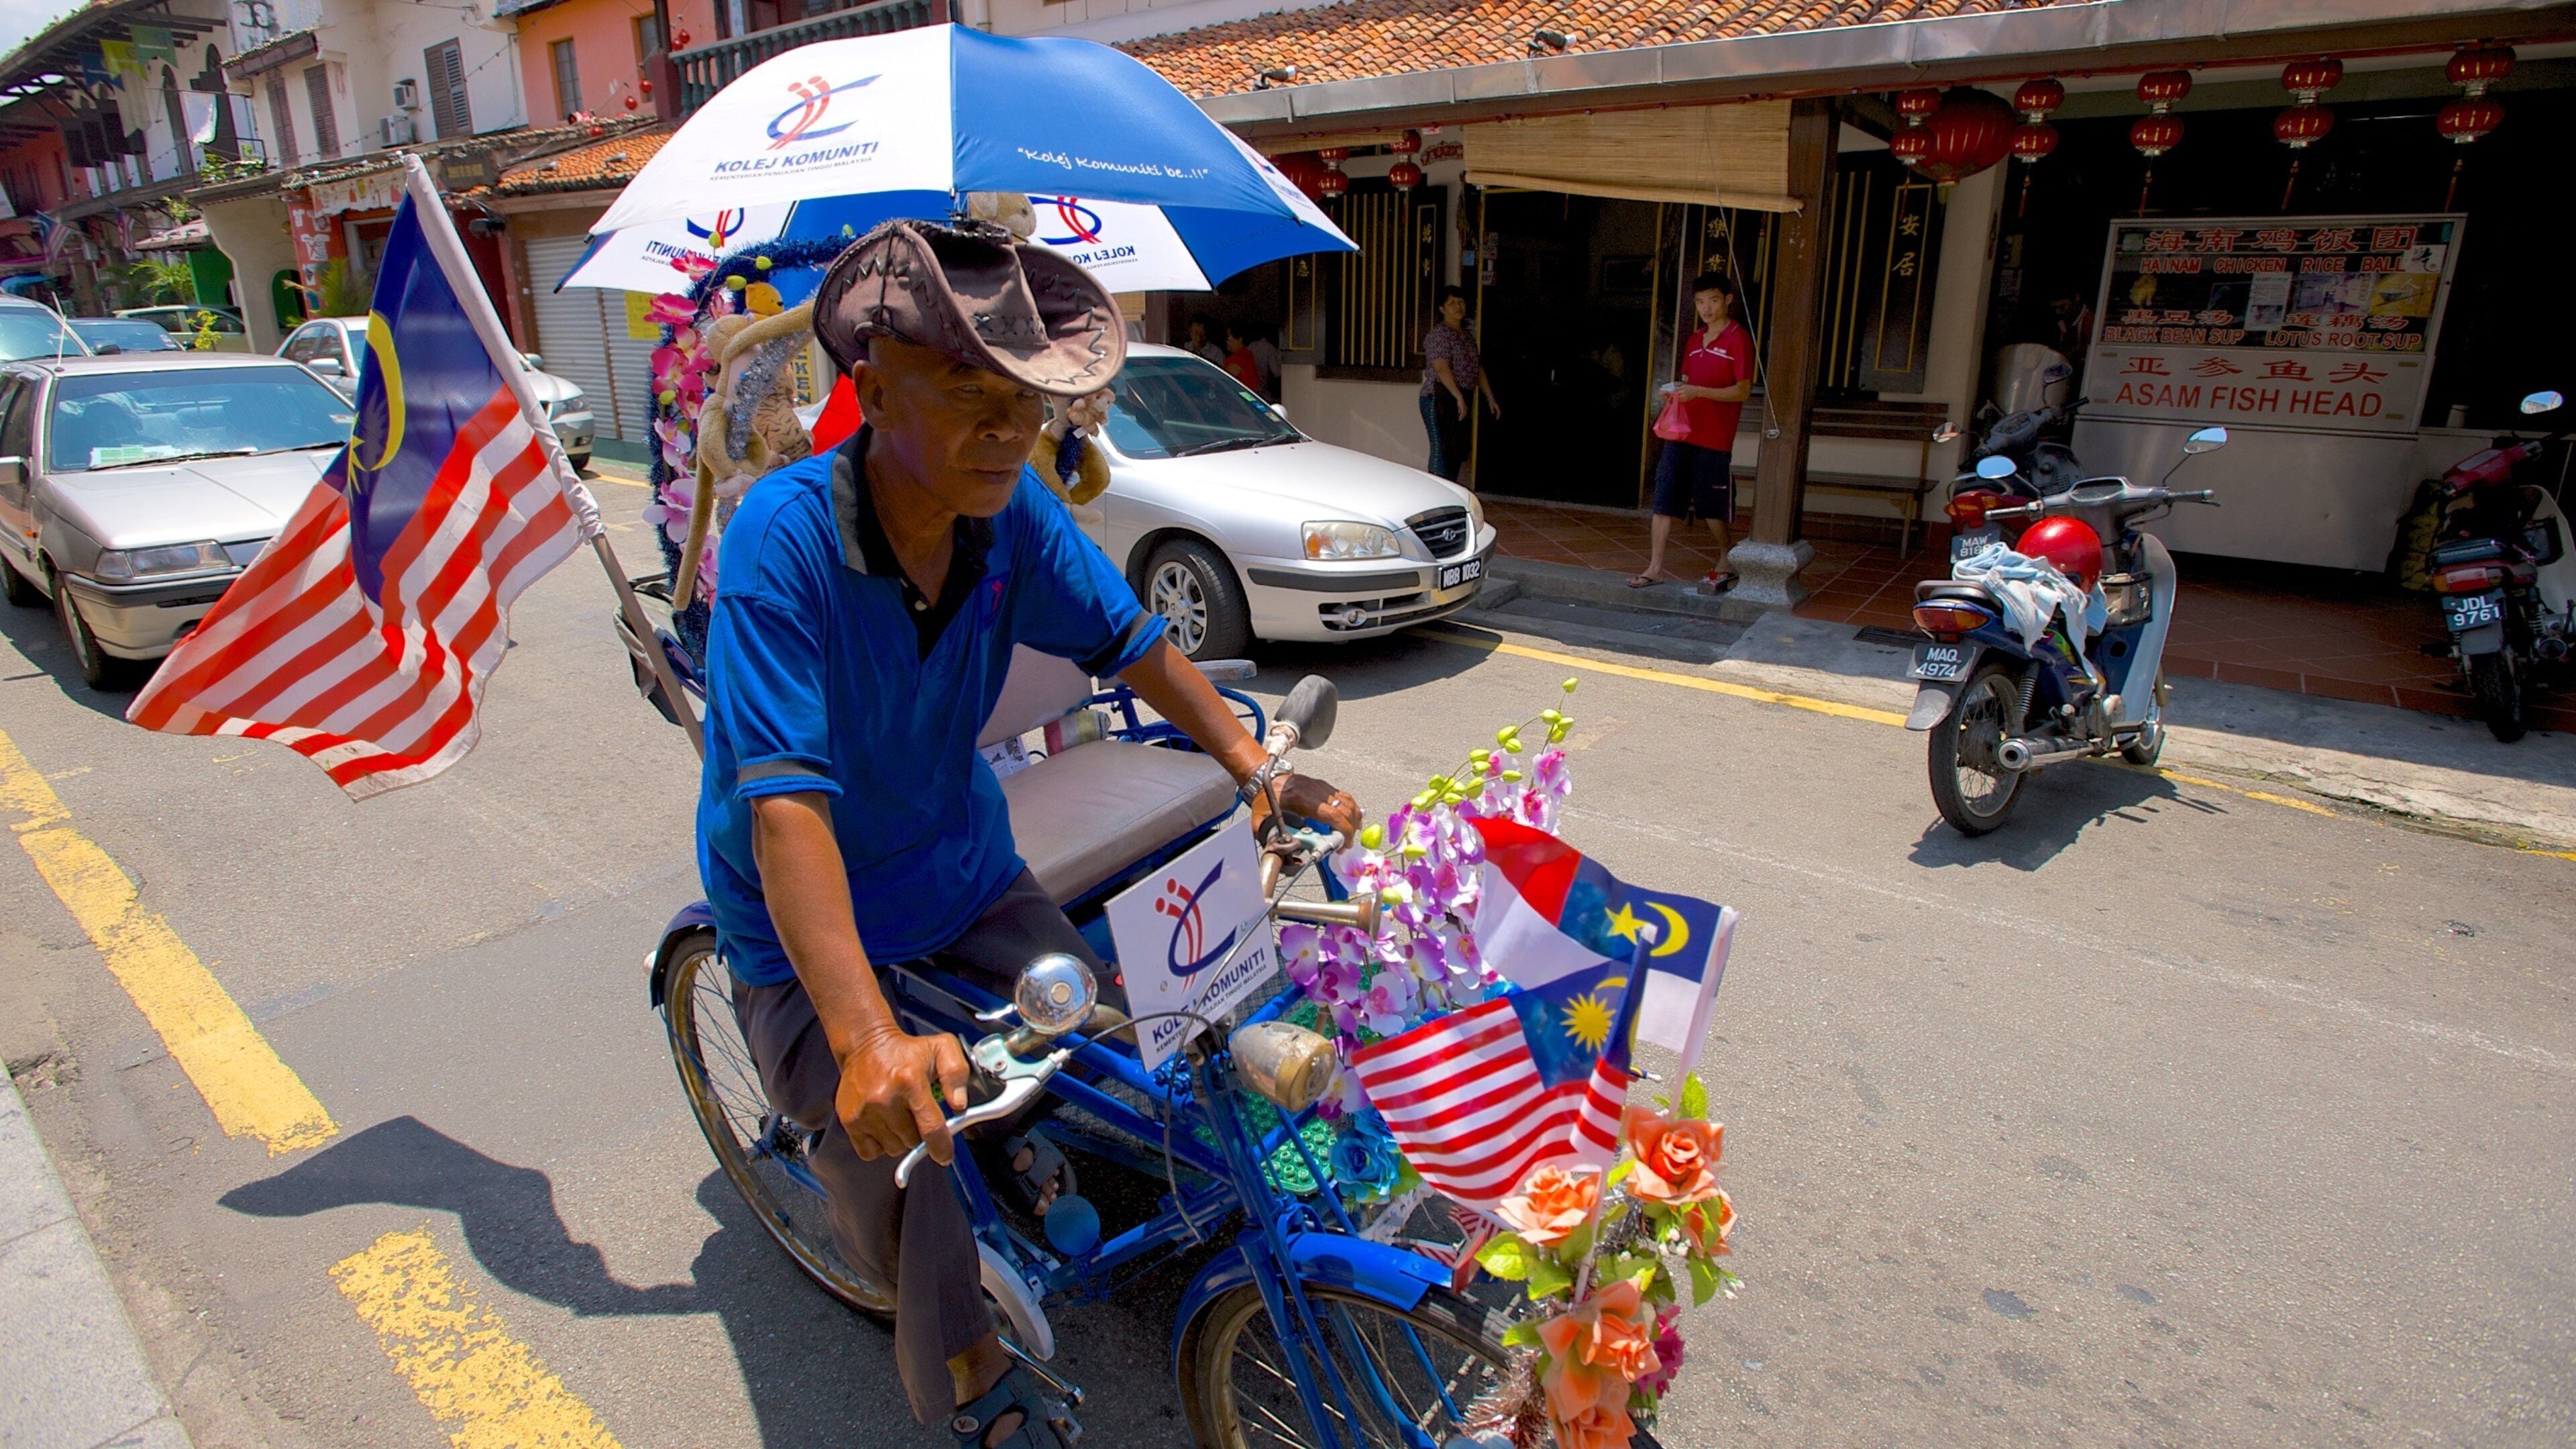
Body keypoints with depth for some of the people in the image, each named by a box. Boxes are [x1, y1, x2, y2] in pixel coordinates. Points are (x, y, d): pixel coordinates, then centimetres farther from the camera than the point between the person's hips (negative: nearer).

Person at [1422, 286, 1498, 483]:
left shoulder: (1467, 337, 19)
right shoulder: (1439, 334, -8)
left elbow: (1478, 369, 22)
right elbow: (1442, 368, -19)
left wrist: (1490, 398, 16)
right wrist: (1459, 398, -25)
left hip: (1459, 400, 9)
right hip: (1440, 398, -9)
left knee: (1457, 452, 10)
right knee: (1442, 452, -12)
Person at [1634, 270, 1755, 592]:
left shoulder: (1738, 339, -5)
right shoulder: (1694, 341, 16)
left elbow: (1742, 391, -11)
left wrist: (1698, 392, -21)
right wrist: (1674, 391, 1)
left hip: (1715, 439, -6)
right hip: (1681, 433, 6)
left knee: (1712, 508, 4)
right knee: (1664, 503, 1)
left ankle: (1726, 564, 23)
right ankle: (1655, 568, 5)